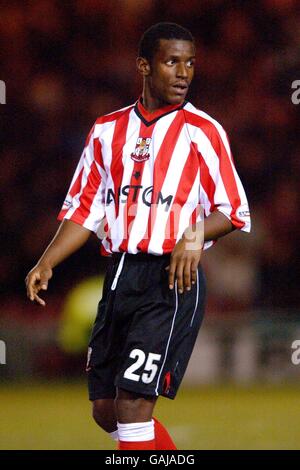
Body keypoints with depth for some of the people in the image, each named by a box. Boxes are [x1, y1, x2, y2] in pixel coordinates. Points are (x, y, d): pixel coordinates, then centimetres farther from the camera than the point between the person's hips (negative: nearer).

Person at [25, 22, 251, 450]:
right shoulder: (108, 130, 12)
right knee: (105, 408, 7)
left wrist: (196, 236, -20)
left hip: (173, 280, -6)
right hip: (120, 276, 6)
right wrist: (47, 263, 1)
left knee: (133, 403, -15)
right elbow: (85, 209, 14)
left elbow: (234, 212, -1)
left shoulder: (202, 132, -2)